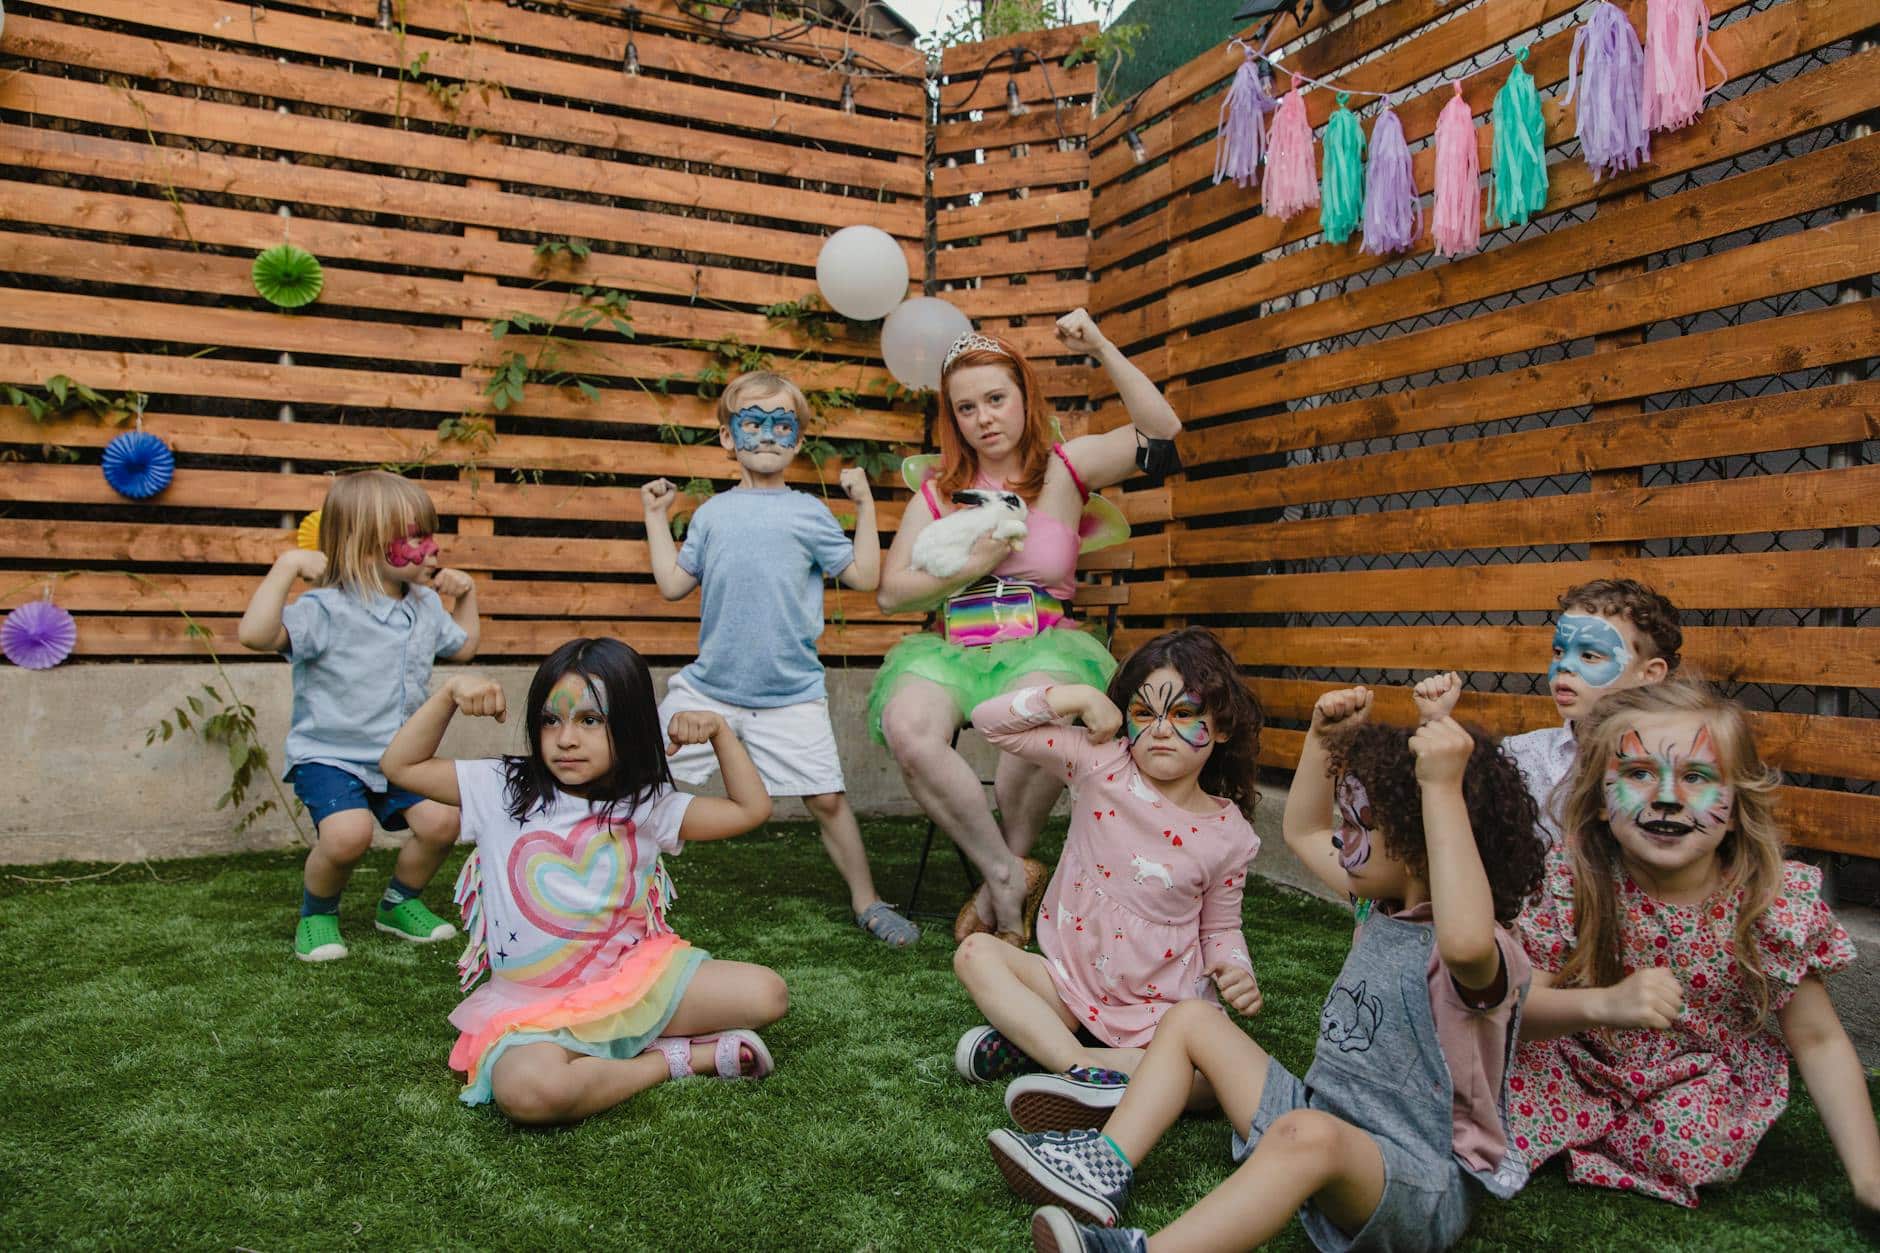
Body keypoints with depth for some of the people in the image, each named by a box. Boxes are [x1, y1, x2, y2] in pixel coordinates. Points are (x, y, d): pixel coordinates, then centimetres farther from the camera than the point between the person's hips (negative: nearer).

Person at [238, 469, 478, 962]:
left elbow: (463, 647, 25)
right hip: (329, 755, -6)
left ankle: (400, 903, 14)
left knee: (440, 821, -16)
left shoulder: (425, 607, 6)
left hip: (399, 756, 6)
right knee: (348, 832, -30)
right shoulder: (327, 609, -18)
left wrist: (466, 591, 14)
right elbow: (255, 634, -34)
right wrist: (288, 565, -33)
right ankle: (317, 913, 4)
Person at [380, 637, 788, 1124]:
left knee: (766, 994, -16)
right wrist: (450, 693, -8)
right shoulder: (502, 789, -2)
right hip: (533, 1003, -1)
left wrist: (719, 731, -3)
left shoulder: (647, 805, 0)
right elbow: (401, 765, 2)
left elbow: (750, 809, 6)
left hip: (635, 977, 1)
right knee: (527, 1090, -36)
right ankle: (678, 1058, -14)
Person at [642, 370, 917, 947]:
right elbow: (674, 583, 9)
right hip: (707, 687, 2)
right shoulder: (711, 514, 8)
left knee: (828, 798, -1)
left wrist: (865, 506, -1)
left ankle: (866, 900, 19)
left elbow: (865, 576, 1)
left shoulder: (809, 513, 1)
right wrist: (656, 518, 13)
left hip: (792, 694, -2)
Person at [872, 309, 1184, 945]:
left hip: (1045, 646, -2)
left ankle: (1000, 883, -10)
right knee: (907, 728, -31)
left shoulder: (1062, 468, 8)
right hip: (954, 650, 2)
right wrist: (972, 566, -6)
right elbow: (890, 592, 6)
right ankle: (1010, 878, -13)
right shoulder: (940, 491, 12)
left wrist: (1101, 348, -9)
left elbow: (1161, 432, -4)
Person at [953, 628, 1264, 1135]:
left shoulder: (1227, 834, -3)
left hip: (1161, 1010, 0)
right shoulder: (1101, 764, -7)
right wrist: (1078, 695, -17)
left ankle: (1034, 1040, -26)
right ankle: (1085, 1068, -32)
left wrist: (1237, 972, -11)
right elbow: (991, 721, -10)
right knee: (976, 952, -20)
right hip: (1073, 981, 1)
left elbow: (1220, 928, 10)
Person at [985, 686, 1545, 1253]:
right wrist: (1323, 735, 8)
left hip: (1422, 1184, -9)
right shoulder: (1383, 905, 6)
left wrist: (1444, 789, -49)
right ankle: (1106, 1167, -3)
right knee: (1192, 1018, 12)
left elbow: (1465, 942, -50)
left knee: (1306, 1134, -44)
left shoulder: (1484, 955, -22)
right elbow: (1302, 830, 21)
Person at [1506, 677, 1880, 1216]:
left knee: (1688, 1148, -25)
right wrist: (1604, 1004, -41)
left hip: (1707, 1083, 1)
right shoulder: (1573, 880, -20)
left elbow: (1818, 1040, -6)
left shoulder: (1779, 902, -19)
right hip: (1579, 1067, -1)